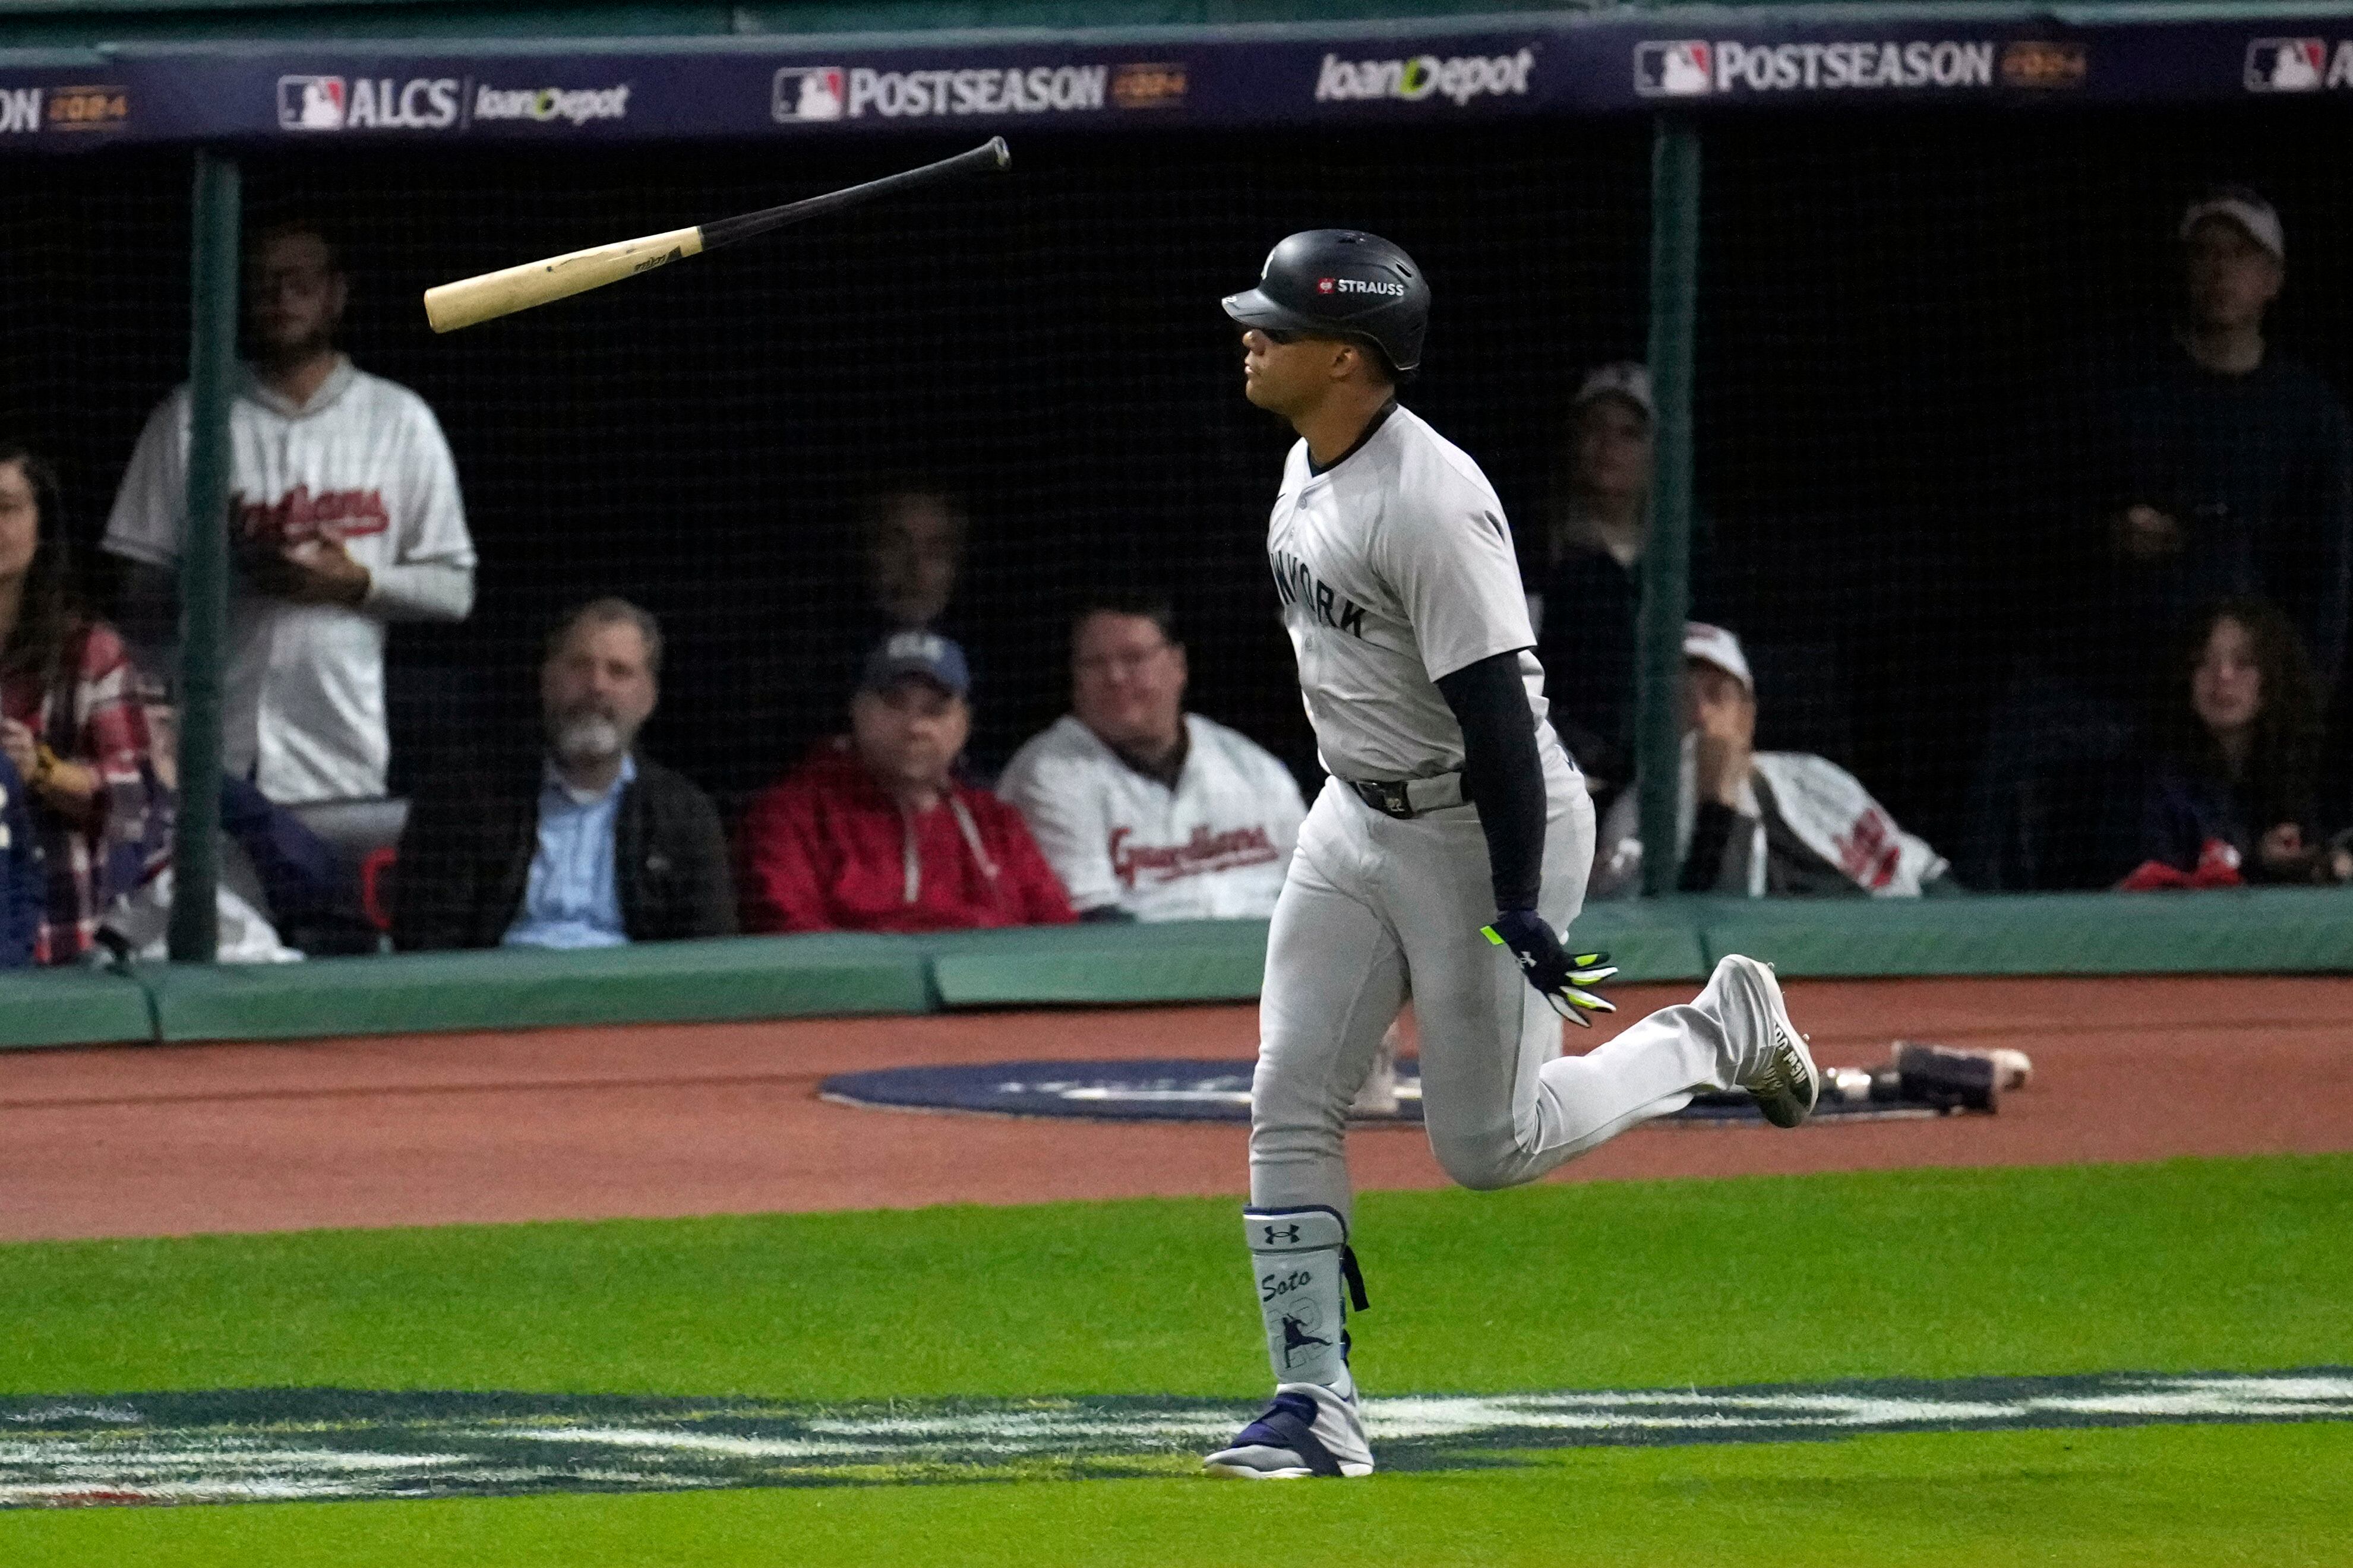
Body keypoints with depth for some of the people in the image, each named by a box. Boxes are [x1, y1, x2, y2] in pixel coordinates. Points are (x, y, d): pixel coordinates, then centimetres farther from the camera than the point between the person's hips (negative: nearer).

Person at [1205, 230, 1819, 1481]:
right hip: (1354, 821, 9)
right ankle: (1315, 1408, 3)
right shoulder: (1308, 470, 4)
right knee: (1288, 1107, 0)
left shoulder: (1429, 502, -26)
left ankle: (1724, 1032, 19)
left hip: (1480, 829, -9)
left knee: (1489, 1146, -2)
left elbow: (1494, 708, -26)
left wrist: (1519, 906, -28)